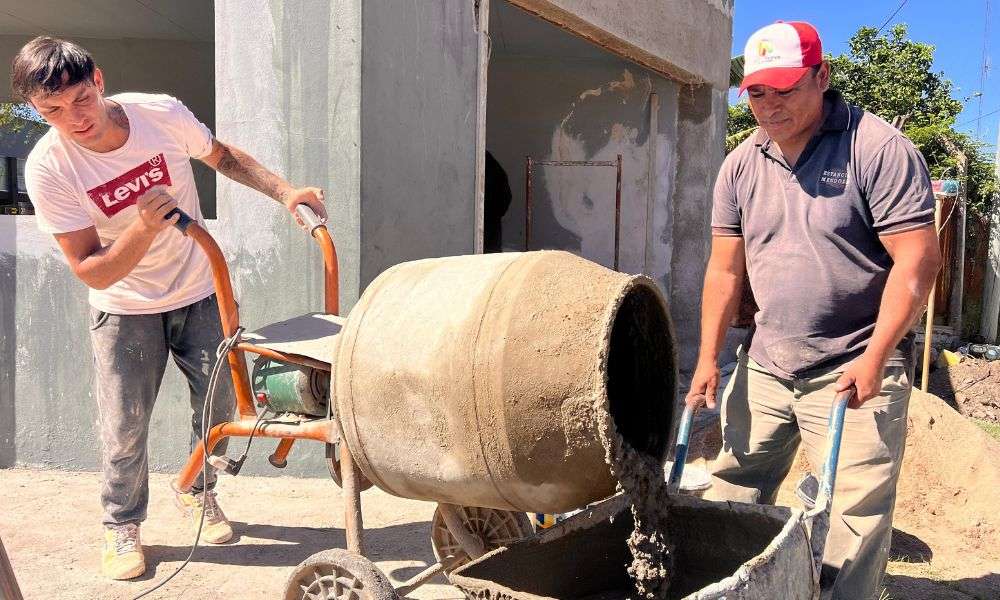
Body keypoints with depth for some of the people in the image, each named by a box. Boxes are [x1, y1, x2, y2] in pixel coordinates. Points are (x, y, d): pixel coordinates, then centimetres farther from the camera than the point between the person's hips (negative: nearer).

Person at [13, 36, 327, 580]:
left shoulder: (162, 113, -18)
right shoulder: (47, 169, -22)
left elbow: (220, 155, 4)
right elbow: (91, 272, -19)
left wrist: (284, 191, -8)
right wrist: (143, 228, -36)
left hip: (200, 291, 2)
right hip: (126, 309, -2)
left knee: (220, 403, 8)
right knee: (124, 427, -3)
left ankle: (198, 492, 36)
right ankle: (122, 525, 24)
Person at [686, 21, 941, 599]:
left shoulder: (879, 149, -9)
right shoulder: (741, 165, 7)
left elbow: (918, 260, -13)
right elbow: (725, 268, 9)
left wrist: (873, 358, -18)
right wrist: (709, 357, 3)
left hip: (853, 370, -5)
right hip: (764, 364, 6)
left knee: (853, 521, -3)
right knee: (732, 496, 12)